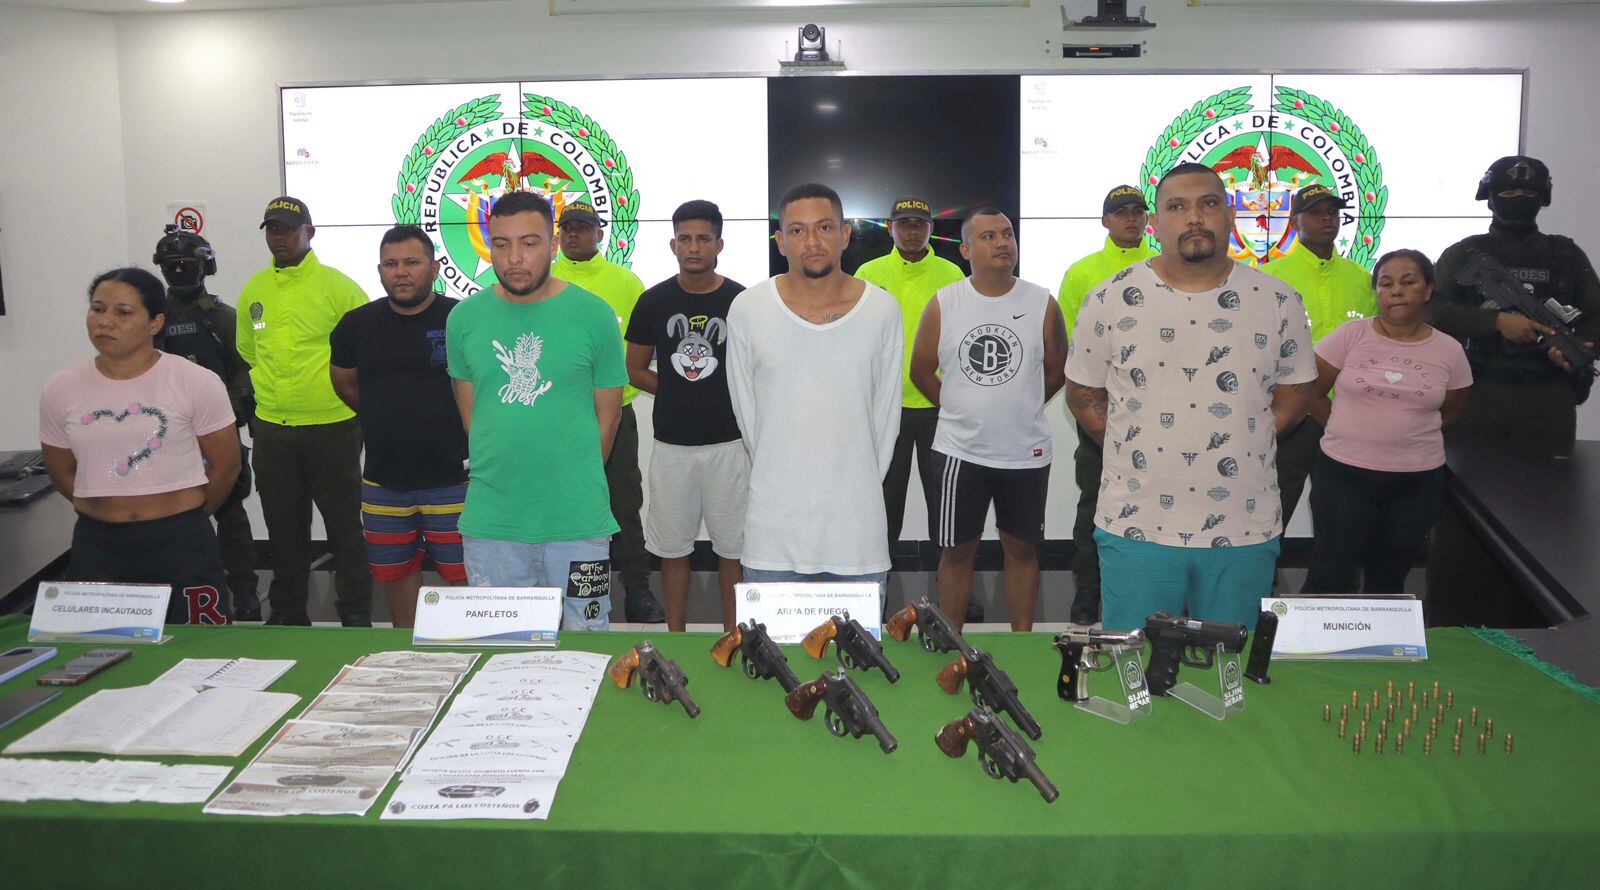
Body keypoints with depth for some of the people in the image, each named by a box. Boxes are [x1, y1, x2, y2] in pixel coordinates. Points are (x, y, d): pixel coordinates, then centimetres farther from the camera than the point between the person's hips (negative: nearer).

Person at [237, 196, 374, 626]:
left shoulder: (337, 286, -8)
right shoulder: (254, 290, 9)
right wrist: (267, 390, 17)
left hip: (331, 426, -5)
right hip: (271, 430, 5)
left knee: (343, 523, 4)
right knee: (283, 527, 14)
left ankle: (356, 613, 16)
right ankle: (287, 613, 28)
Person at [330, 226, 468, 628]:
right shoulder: (358, 324, 6)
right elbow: (345, 385, 22)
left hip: (453, 479, -4)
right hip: (383, 483, 4)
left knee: (462, 580, 0)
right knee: (396, 576, 16)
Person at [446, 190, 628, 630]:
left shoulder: (594, 314, -4)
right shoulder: (465, 317, 3)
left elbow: (608, 412, 4)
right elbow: (469, 411, 13)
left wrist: (575, 481, 6)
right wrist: (498, 475, 10)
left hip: (577, 518, -2)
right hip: (489, 521, 2)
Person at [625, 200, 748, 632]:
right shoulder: (654, 301, 3)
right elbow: (635, 370, 10)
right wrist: (677, 391, 0)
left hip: (729, 443, -1)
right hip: (671, 445, 1)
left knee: (733, 547, 6)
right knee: (673, 547, 9)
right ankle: (675, 638, 23)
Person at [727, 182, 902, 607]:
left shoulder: (882, 310, -2)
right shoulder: (747, 310, -3)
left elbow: (886, 413, 6)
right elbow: (746, 412, 6)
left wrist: (860, 486, 8)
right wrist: (781, 479, 9)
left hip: (858, 524, 0)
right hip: (773, 524, 0)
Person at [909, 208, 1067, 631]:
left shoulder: (1042, 303, -2)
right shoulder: (943, 304, -3)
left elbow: (1058, 371, 10)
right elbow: (921, 370, 7)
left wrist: (1018, 407, 10)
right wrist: (961, 409, 8)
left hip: (1025, 452, 1)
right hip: (959, 450, 0)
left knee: (1022, 548, 11)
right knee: (957, 549, 9)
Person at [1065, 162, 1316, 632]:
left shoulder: (1278, 303, 1)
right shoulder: (1109, 301, -2)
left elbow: (1294, 395, 10)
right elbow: (1084, 395, 5)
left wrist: (1238, 445, 0)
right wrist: (1137, 451, -2)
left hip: (1245, 533, 1)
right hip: (1136, 527, -1)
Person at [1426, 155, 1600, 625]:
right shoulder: (1463, 254, 9)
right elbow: (1435, 311, -6)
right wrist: (1498, 321, -18)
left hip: (1548, 404, 1)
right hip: (1475, 397, -1)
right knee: (1463, 517, 0)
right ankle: (1453, 630, 9)